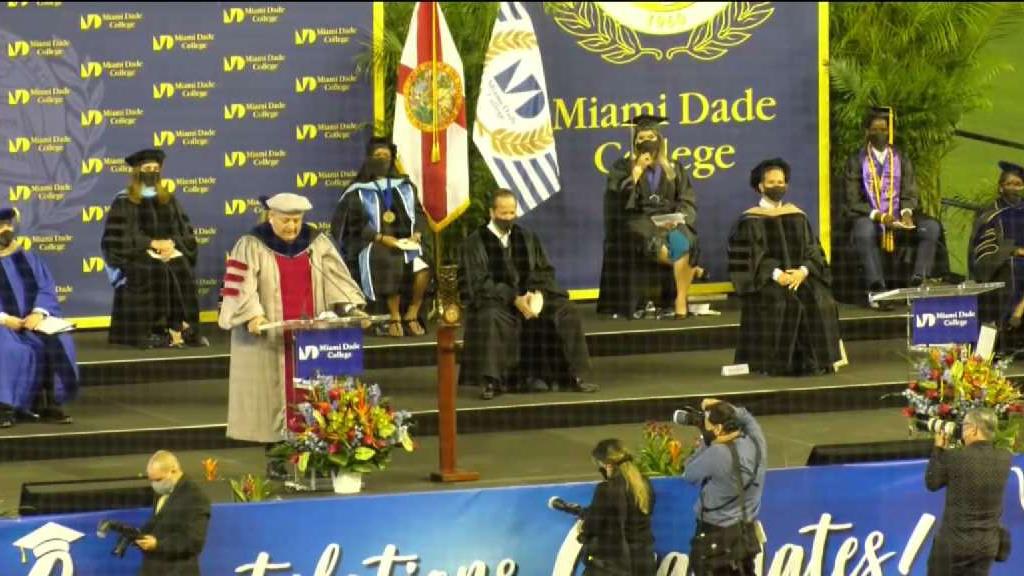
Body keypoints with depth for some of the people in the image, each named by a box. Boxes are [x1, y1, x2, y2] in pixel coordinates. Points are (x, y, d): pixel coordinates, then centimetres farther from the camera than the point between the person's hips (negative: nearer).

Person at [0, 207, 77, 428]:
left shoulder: (30, 260, 17)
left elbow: (46, 290, 7)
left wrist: (38, 313, -14)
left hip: (32, 320, 3)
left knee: (58, 343, -25)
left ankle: (49, 403, -20)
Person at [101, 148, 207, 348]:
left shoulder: (168, 200, 17)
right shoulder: (124, 201, 4)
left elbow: (186, 232, 11)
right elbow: (117, 238, -5)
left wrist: (172, 243, -11)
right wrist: (151, 243, -14)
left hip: (170, 250, 3)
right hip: (138, 254, -3)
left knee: (181, 269, -29)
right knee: (153, 271, -35)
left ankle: (179, 328, -30)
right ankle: (153, 330, -34)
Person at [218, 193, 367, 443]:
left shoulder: (317, 243, 7)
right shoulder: (251, 246, -4)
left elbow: (337, 279, 2)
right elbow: (241, 286, -12)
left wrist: (351, 308, -14)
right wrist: (253, 315, -28)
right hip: (270, 337, -3)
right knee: (275, 389, -3)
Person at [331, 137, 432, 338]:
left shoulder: (405, 186, 19)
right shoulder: (359, 191, 8)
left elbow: (419, 214, 16)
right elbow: (356, 224, -1)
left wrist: (417, 234, -5)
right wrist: (381, 238, -14)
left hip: (407, 241, 3)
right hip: (375, 245, -3)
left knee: (422, 266, -29)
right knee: (391, 264, -36)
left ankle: (411, 315, -12)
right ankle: (394, 317, -23)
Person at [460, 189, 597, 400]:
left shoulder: (527, 238, 15)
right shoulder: (475, 243, 0)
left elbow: (545, 271, 11)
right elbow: (480, 282, -10)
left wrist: (538, 293, -13)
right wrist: (513, 299, -22)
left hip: (529, 296, 4)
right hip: (495, 301, -4)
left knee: (565, 311, -19)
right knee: (492, 319, -39)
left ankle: (574, 376, -18)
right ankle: (492, 382, -38)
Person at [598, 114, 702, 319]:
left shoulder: (673, 168, 17)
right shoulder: (623, 167, 10)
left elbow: (687, 201, 8)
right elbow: (619, 199, -6)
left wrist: (677, 218, -12)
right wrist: (638, 170, -7)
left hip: (670, 223, 1)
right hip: (638, 222, -1)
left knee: (680, 241, -33)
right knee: (653, 243, -37)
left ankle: (680, 303, -32)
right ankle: (687, 271, -21)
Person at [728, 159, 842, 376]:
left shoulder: (798, 216, 15)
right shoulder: (751, 221, 3)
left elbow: (813, 251, 10)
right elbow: (746, 257, -5)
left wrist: (803, 271, -11)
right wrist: (776, 274, -18)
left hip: (800, 275, 3)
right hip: (767, 281, -3)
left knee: (821, 302, -23)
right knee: (779, 302, -32)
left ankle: (812, 361, -15)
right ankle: (773, 363, -22)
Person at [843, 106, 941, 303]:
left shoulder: (901, 161, 16)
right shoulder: (856, 162, 7)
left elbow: (909, 194, 9)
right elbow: (853, 201, -1)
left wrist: (906, 213, -14)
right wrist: (878, 216, -17)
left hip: (899, 220, 3)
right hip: (868, 218, -3)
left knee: (931, 227, -25)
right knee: (865, 229, -40)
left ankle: (919, 279, -31)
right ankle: (877, 288, -44)